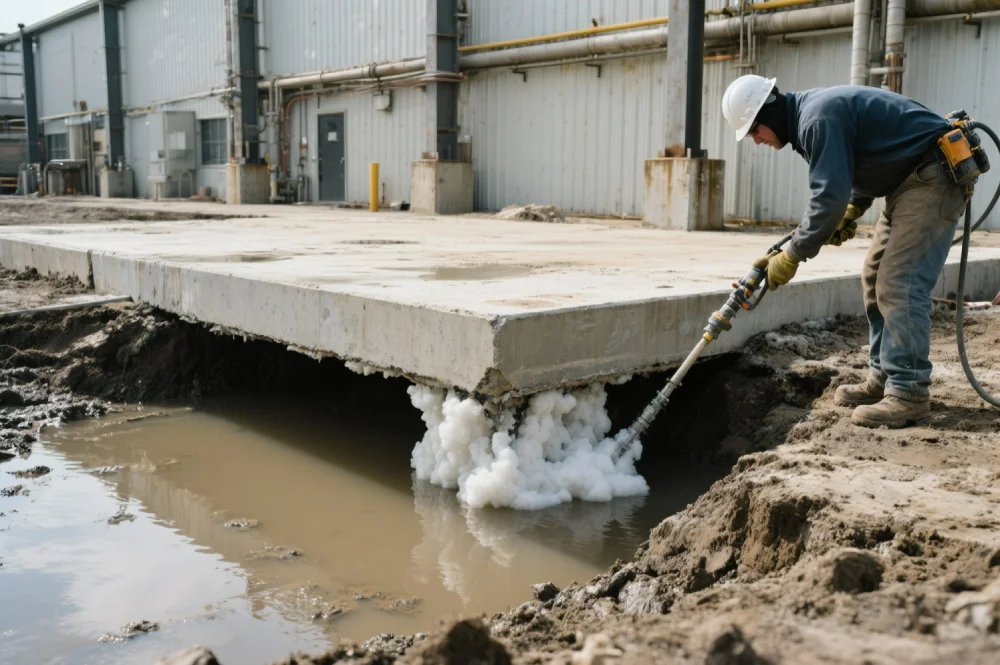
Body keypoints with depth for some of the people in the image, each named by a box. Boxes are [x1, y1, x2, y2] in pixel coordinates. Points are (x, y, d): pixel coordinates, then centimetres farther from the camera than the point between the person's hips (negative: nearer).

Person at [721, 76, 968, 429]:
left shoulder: (819, 118, -21)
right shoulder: (810, 114, 11)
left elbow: (830, 196, -26)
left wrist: (792, 256, -18)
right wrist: (850, 214, 8)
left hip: (934, 178, -11)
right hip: (910, 180, 11)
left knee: (900, 284, -16)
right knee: (875, 278, 10)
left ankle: (908, 393, -13)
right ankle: (883, 378, 16)